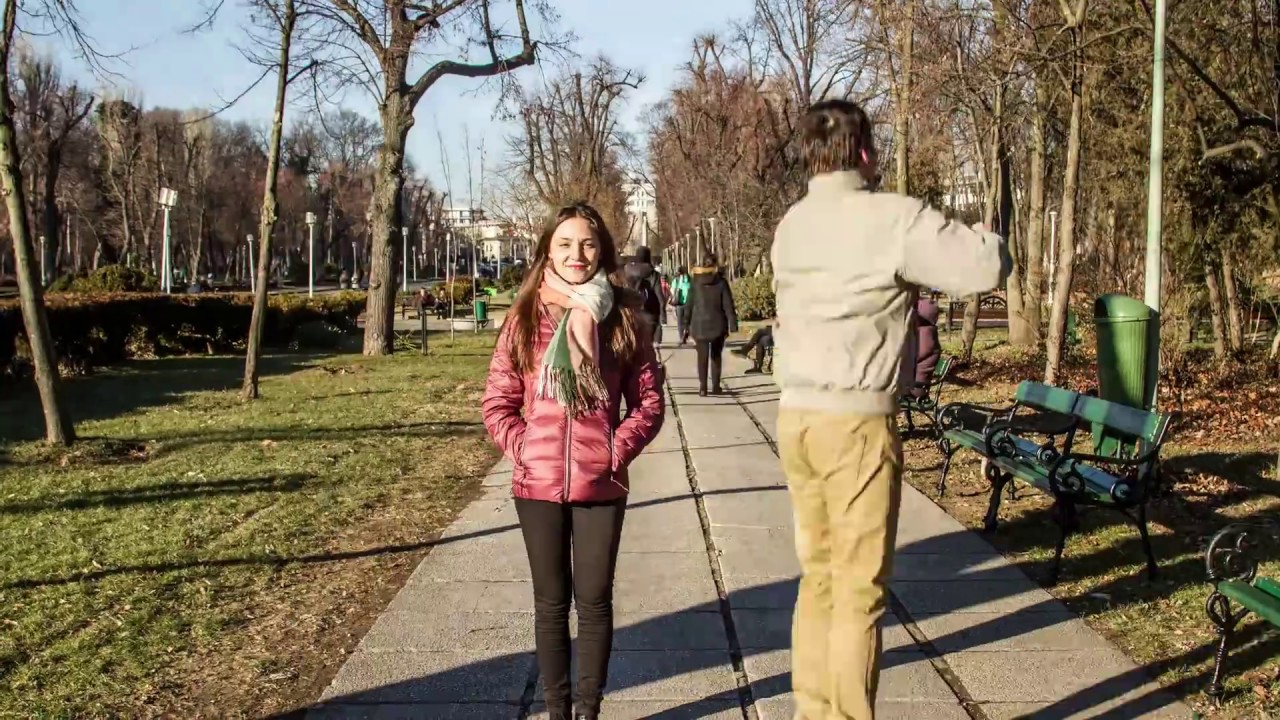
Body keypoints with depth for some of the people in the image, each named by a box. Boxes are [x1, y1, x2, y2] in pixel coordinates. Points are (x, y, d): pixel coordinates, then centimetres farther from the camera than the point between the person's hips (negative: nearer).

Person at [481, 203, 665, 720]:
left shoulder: (624, 318, 0)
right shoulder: (525, 318, 1)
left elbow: (649, 401, 2)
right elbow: (497, 401, 3)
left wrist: (618, 450, -9)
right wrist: (521, 449, -9)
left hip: (600, 484, -1)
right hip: (538, 484, 1)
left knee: (595, 600, 6)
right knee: (551, 603, 11)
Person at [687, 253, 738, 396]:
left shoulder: (695, 282, 0)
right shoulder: (721, 282, -4)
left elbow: (689, 304, 4)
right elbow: (728, 305, -6)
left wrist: (688, 325, 10)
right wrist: (732, 325, -4)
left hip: (700, 325, 0)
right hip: (717, 325, 0)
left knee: (702, 357, 3)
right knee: (716, 356, 14)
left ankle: (702, 387, -6)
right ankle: (715, 387, 15)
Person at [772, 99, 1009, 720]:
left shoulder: (790, 225, 10)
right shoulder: (894, 218, -12)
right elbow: (987, 269, -15)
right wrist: (983, 236, 8)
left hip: (795, 416, 7)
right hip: (856, 423, -7)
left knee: (818, 576, 17)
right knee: (860, 591, 1)